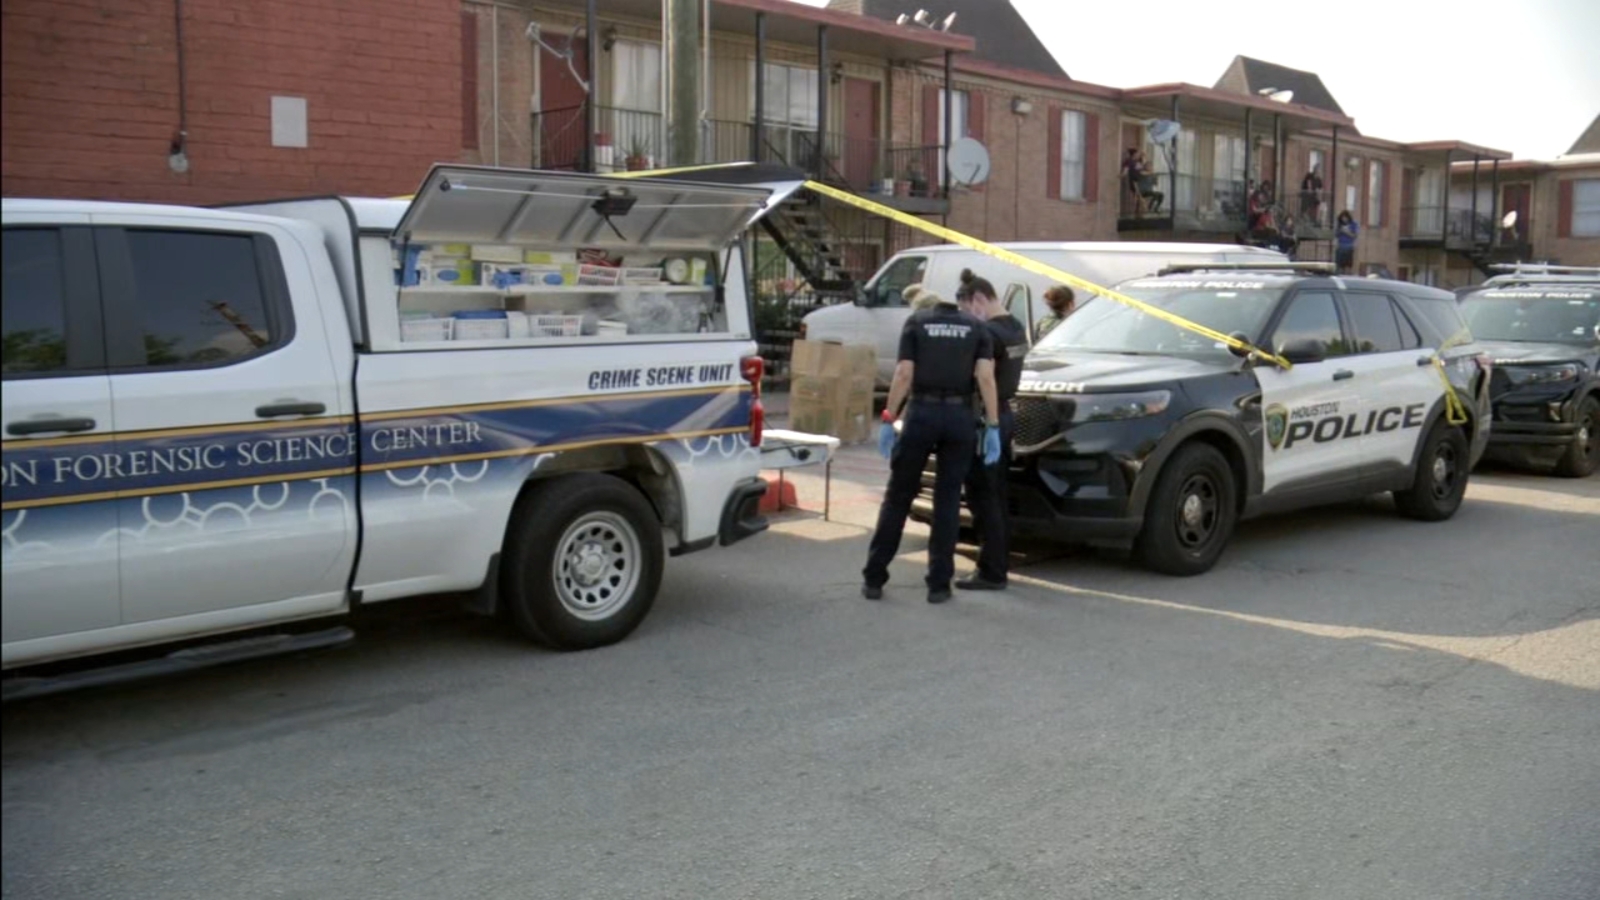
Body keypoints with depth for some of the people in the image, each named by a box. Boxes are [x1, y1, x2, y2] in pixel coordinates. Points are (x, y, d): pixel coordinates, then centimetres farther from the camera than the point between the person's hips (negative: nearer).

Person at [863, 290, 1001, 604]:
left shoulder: (916, 322, 8)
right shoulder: (977, 328, 11)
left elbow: (904, 374, -2)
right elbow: (985, 377, -3)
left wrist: (888, 420, -1)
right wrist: (993, 427, -4)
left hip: (921, 413, -1)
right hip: (960, 416, 1)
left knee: (898, 497, 8)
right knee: (948, 501, 8)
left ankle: (874, 578, 11)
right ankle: (939, 583, 8)